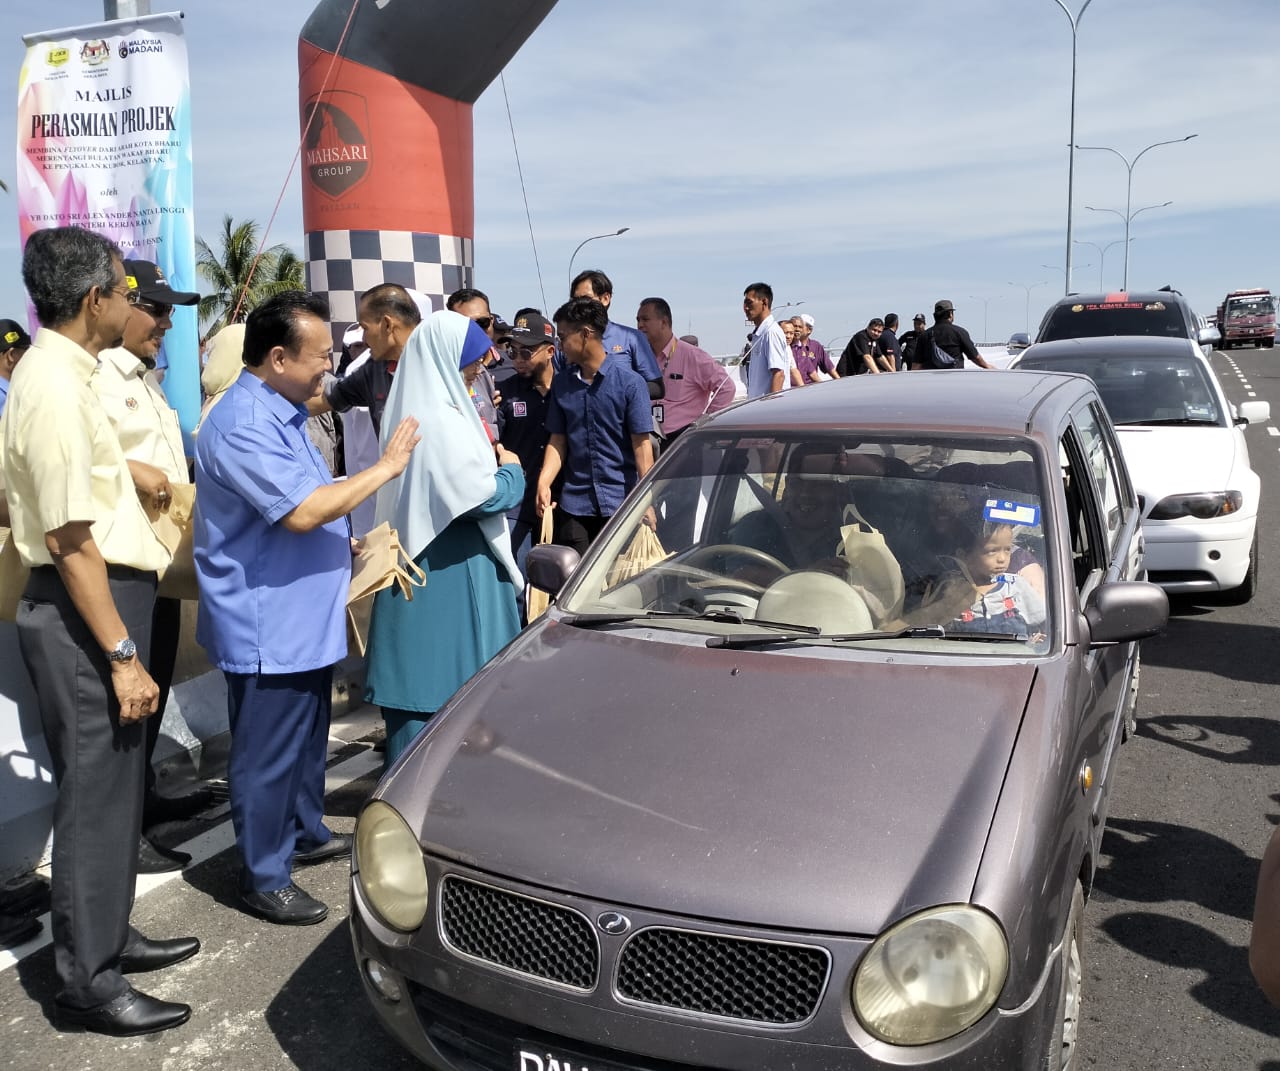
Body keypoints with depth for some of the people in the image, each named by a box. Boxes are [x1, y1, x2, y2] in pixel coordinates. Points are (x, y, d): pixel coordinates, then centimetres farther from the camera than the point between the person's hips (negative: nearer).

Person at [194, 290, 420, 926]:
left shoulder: (282, 413, 13)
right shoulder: (242, 424, -22)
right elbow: (301, 511, -29)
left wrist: (345, 541, 18)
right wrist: (385, 468, -22)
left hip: (305, 620, 10)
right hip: (266, 628, -10)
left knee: (308, 739, 23)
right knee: (268, 756, 2)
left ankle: (306, 833, 40)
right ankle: (264, 879, 16)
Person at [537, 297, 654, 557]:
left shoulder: (629, 381, -6)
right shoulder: (562, 382, 8)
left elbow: (641, 444, -8)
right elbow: (558, 440, 9)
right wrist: (543, 483, -7)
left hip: (621, 500, -4)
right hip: (574, 503, 4)